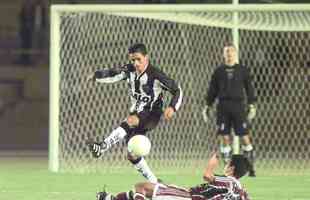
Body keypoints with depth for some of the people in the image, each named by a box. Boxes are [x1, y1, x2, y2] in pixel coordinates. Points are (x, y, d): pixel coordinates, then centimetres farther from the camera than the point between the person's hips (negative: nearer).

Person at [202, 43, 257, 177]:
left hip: (238, 106, -1)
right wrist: (207, 106, 9)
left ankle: (251, 167, 1)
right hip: (223, 106, 1)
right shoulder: (219, 71, 9)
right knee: (225, 138, -1)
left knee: (245, 137, -6)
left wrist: (252, 105, 2)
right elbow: (212, 90, 13)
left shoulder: (243, 70, 7)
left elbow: (249, 88, 9)